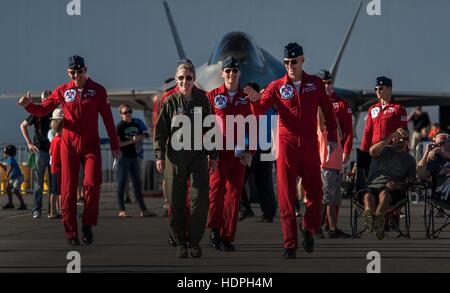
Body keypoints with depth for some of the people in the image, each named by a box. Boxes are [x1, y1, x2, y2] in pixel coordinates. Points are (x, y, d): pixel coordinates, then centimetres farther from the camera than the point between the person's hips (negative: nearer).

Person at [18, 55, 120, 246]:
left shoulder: (98, 90, 2)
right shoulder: (62, 91, 4)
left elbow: (108, 119, 4)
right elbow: (42, 110, 6)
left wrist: (114, 146, 3)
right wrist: (28, 105, -15)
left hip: (91, 144, -1)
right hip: (69, 145, 1)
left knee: (92, 184, -14)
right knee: (68, 188, -1)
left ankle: (88, 225, 3)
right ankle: (71, 232, 4)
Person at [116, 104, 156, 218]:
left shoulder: (135, 125, 12)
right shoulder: (120, 127, -8)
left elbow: (142, 135, 25)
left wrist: (138, 138, 2)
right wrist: (131, 141, -19)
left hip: (133, 157, 7)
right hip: (123, 157, -7)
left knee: (137, 183, 9)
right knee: (122, 183, -4)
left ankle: (143, 210, 12)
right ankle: (121, 210, -1)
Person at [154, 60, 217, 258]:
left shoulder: (202, 100, 5)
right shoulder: (170, 102, 2)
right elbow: (160, 130, 4)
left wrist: (212, 155, 10)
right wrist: (160, 155, -4)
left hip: (198, 155, 0)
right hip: (175, 156, 0)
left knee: (200, 199, -8)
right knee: (176, 202, 1)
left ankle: (195, 242, 5)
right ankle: (181, 243, 11)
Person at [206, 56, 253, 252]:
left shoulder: (247, 98, 10)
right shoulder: (212, 96, 5)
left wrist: (249, 151, 1)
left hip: (239, 153, 2)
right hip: (217, 150, -2)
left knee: (234, 193, 2)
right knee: (217, 186, -17)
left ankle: (227, 237, 8)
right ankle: (215, 229, -4)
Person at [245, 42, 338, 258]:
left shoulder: (315, 84, 6)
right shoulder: (277, 86, 0)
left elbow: (328, 110, 13)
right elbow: (259, 111, -8)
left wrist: (332, 137, 7)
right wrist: (255, 100, -29)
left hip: (310, 145, 2)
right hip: (287, 145, -2)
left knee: (315, 192, 6)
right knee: (286, 196, -2)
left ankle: (308, 228, 32)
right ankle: (290, 245, 2)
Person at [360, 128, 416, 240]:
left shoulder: (409, 159, 25)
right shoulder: (383, 151, 21)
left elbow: (411, 182, 16)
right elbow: (373, 151, -6)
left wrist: (399, 185, -7)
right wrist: (393, 134, -8)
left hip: (393, 190, 0)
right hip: (373, 186, 0)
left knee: (384, 194, -38)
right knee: (368, 196, -37)